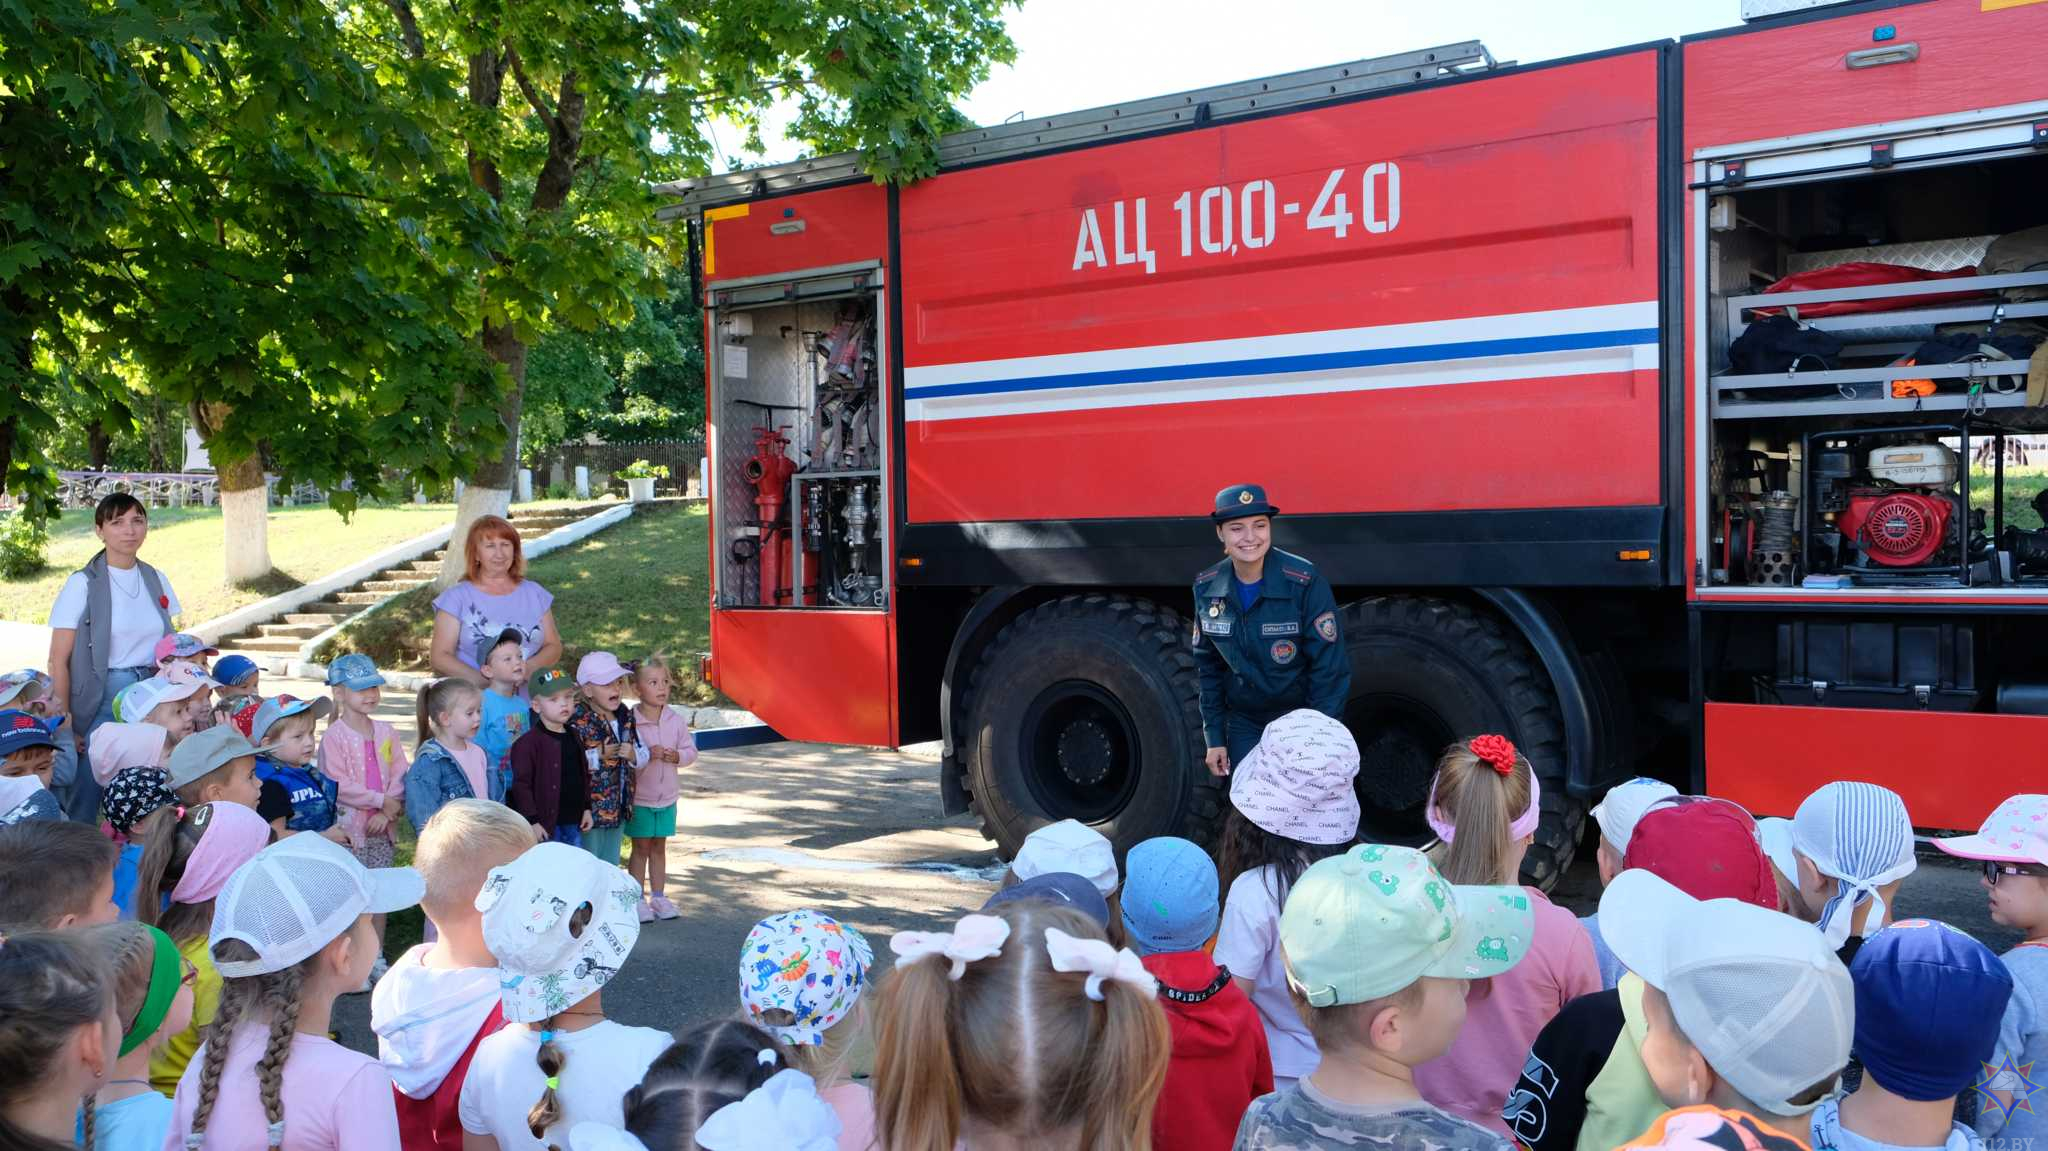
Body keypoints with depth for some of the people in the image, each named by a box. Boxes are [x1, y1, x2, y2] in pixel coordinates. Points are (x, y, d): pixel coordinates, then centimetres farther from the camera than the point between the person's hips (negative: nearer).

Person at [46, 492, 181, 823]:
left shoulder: (156, 580, 9)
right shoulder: (83, 584, -4)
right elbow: (59, 660, -5)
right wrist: (64, 722, -9)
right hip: (102, 699, -4)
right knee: (89, 793, -6)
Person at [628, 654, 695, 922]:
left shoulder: (677, 720, -2)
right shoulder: (630, 721, -14)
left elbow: (691, 751, 4)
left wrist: (676, 756, -15)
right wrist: (646, 755, -25)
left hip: (667, 796, 4)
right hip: (639, 796, -4)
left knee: (659, 847, 14)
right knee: (641, 848, 6)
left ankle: (658, 896, 24)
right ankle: (638, 899, 16)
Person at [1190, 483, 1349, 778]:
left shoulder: (1305, 582, -19)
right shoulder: (1207, 588, -5)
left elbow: (1329, 669, -16)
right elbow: (1209, 666, 5)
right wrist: (1214, 737, 3)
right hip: (1243, 725, 4)